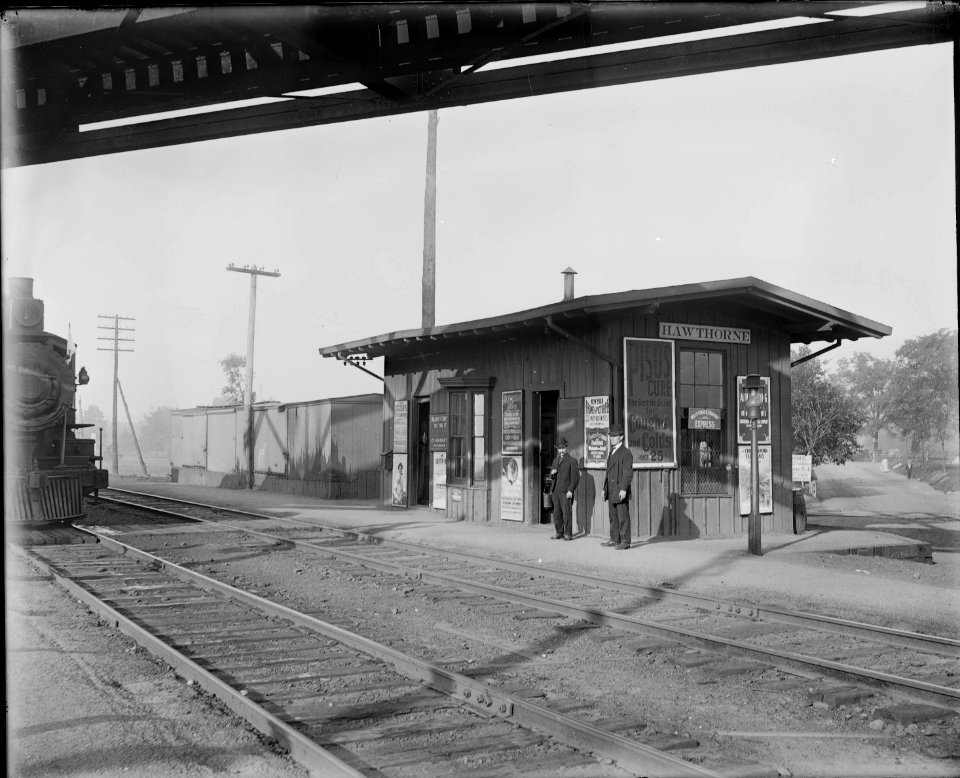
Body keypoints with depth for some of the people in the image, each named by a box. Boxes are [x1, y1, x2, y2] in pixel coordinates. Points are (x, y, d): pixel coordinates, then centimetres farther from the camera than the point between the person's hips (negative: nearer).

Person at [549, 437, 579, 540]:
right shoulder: (555, 461, 19)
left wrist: (570, 490, -13)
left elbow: (575, 477, -5)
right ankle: (559, 533, 13)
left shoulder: (572, 461, -1)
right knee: (557, 513, 6)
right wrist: (552, 472, 2)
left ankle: (568, 534, 0)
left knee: (566, 513, -6)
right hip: (555, 492, 6)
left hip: (566, 492, -6)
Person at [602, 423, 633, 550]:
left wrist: (623, 489, -23)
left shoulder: (626, 453, -8)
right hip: (611, 490, 8)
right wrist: (605, 488, 19)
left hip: (620, 490, -8)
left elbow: (628, 472, -15)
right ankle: (614, 539, 18)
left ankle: (625, 542, -3)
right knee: (613, 517, 11)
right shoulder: (612, 452, 19)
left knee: (623, 517, -6)